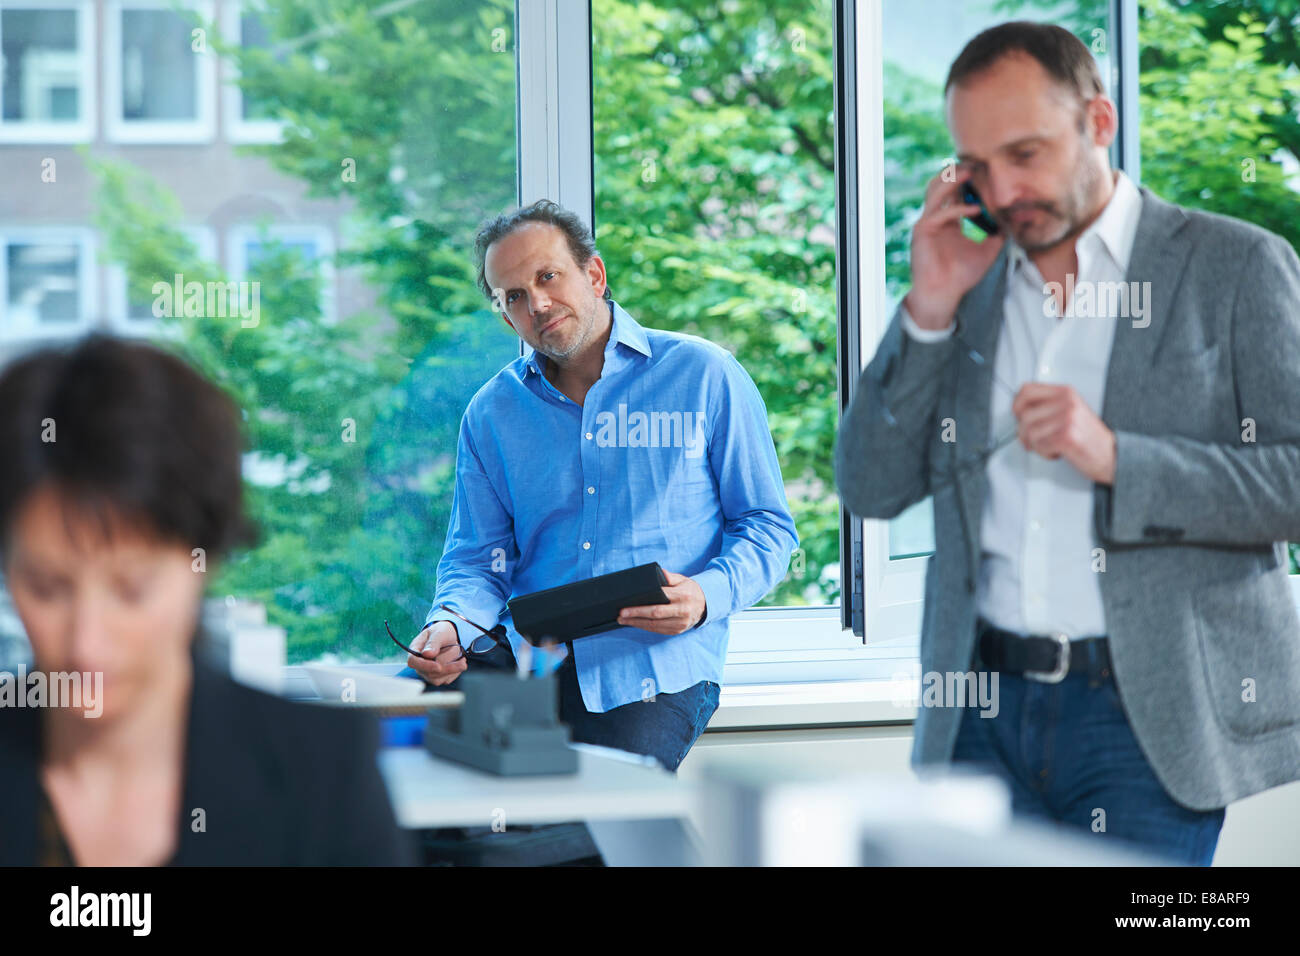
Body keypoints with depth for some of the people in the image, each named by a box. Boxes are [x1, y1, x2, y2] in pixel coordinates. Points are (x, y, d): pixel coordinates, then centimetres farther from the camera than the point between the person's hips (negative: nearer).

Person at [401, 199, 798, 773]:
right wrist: (450, 623, -12)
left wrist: (708, 596, -16)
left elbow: (768, 528, 5)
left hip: (656, 667, -4)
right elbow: (477, 558, 12)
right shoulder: (491, 415, 13)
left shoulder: (704, 376, 3)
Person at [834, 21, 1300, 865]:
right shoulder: (969, 283, 11)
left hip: (1149, 713, -4)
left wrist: (1115, 458, -19)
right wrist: (930, 310, -4)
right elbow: (872, 489, 7)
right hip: (985, 710, 4)